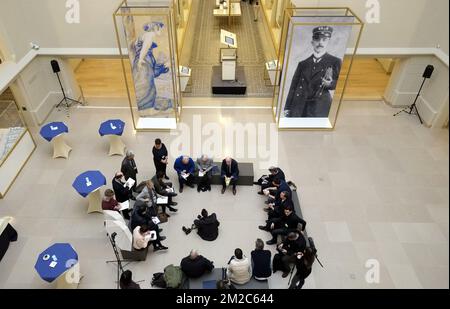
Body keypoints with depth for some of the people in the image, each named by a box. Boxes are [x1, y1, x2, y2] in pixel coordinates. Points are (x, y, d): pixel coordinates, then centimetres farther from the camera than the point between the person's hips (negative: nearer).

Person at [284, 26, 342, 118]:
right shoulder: (303, 64, 17)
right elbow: (293, 87, 14)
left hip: (319, 108, -3)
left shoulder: (335, 62, 10)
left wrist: (330, 83, -17)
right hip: (299, 107, 3)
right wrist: (287, 108, 6)